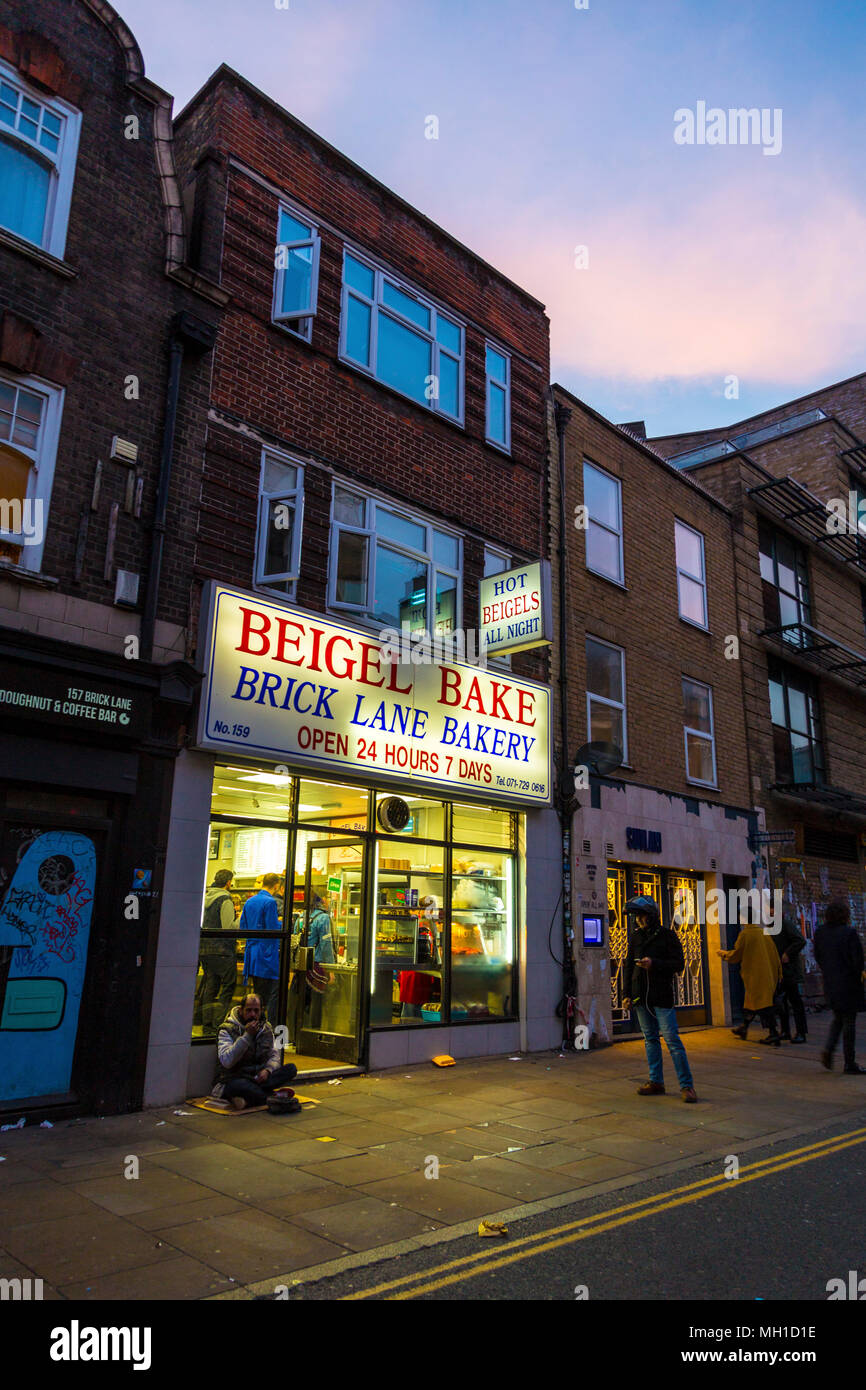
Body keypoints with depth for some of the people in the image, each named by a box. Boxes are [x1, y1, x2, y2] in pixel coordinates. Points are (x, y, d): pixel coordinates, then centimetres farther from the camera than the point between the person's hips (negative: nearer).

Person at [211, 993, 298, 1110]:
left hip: (258, 1077, 6)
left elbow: (274, 1056, 10)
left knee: (291, 1068, -17)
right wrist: (247, 1036, -23)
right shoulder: (227, 1030, -7)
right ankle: (277, 1096, -21)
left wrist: (267, 1070, -13)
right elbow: (226, 1062, -20)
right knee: (239, 1085, -43)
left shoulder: (266, 1029, 10)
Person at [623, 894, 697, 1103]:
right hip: (641, 997, 6)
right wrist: (627, 993, 11)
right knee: (650, 1039, 12)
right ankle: (656, 1082, 20)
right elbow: (628, 966, 16)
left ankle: (686, 1085, -2)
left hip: (661, 996, -6)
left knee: (672, 1040, -7)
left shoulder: (667, 936, -5)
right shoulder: (636, 937, 10)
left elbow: (679, 964, -8)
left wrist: (654, 964, -21)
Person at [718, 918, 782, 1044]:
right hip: (769, 975, 7)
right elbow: (775, 955, 10)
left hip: (755, 976, -7)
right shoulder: (764, 933, 7)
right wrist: (778, 975, 15)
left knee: (762, 1003, -6)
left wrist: (724, 954, 14)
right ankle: (743, 1029, 29)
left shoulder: (745, 934, -11)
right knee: (750, 1001, 18)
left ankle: (774, 1034, -12)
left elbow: (735, 955, -5)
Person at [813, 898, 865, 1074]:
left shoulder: (820, 932, 0)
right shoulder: (849, 933, -18)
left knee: (838, 1018, 22)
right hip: (848, 983, -5)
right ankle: (850, 1064, 11)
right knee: (849, 1021, 4)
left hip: (830, 983, 5)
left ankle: (829, 1050, 5)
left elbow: (818, 957, 5)